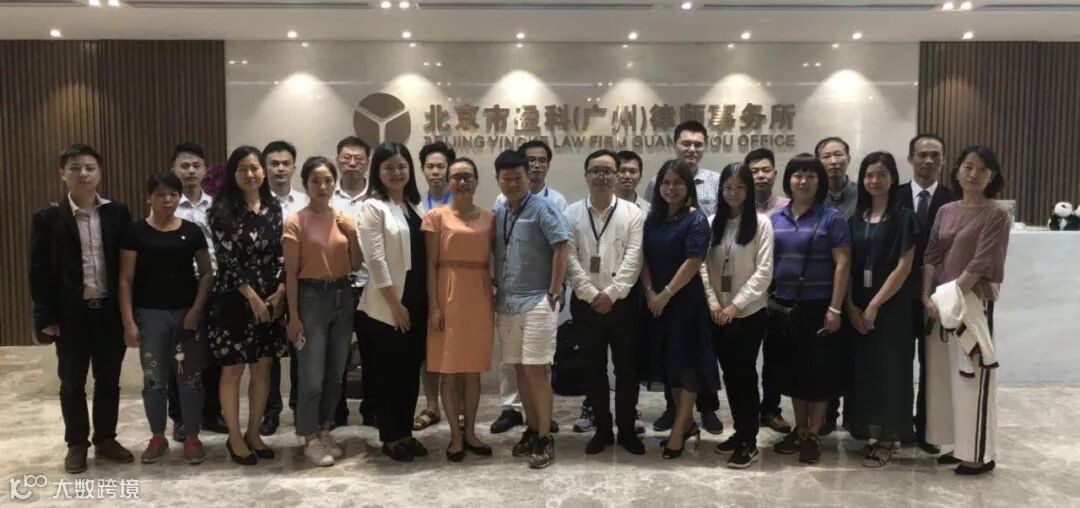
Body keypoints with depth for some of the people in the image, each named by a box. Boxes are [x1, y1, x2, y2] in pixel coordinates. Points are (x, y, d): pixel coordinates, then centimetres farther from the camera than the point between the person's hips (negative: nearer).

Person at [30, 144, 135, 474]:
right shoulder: (47, 218, -3)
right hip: (71, 314, -1)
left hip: (111, 311, 2)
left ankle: (106, 439, 26)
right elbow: (39, 272, -3)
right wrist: (46, 318, -8)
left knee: (109, 381, 12)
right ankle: (77, 444, 24)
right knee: (72, 383, 10)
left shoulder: (118, 213, 2)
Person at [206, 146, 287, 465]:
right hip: (233, 300, -4)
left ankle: (254, 433, 24)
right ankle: (234, 438, 18)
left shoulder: (273, 207, 6)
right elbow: (226, 258, -13)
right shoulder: (222, 209, -7)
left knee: (262, 368, 10)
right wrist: (253, 297, -14)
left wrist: (279, 294, -5)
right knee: (233, 370, 5)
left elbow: (281, 255, 7)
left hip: (270, 300, 4)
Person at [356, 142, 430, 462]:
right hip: (387, 305, -6)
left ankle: (405, 432, 23)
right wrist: (395, 303, -16)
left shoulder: (414, 205, 12)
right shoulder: (373, 207, -8)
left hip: (417, 301, 6)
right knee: (390, 373, 4)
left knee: (411, 370, 11)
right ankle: (390, 438, 16)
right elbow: (376, 259, -14)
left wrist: (427, 299, 7)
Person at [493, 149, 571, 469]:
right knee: (520, 370, 12)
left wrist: (554, 292, -14)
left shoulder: (542, 208, -8)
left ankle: (545, 438, 2)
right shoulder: (498, 213, 10)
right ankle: (532, 429, 24)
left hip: (537, 302, -6)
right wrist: (495, 291, 10)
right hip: (507, 303, 6)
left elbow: (561, 247, -13)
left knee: (536, 370, -6)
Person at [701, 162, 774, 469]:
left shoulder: (761, 223, -5)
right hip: (719, 314, 4)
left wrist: (735, 305, -13)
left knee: (745, 374, -1)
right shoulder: (713, 223, 7)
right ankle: (739, 432, 24)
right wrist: (713, 303, -6)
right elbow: (703, 266, 5)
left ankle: (749, 443, 7)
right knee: (730, 374, 11)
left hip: (749, 313, -4)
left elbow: (764, 271, -10)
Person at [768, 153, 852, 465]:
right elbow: (766, 262, 11)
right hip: (784, 305, 4)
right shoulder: (776, 218, 7)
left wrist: (835, 309, -14)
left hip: (818, 306, -4)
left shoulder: (831, 218, -5)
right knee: (793, 369, 12)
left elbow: (842, 264, -9)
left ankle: (814, 435, 15)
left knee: (818, 370, 3)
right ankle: (799, 430, 25)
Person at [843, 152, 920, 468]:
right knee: (864, 368, 7)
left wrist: (875, 305, -14)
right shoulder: (856, 219, 8)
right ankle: (877, 432, 19)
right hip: (857, 308, 5)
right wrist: (851, 305, -6)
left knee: (888, 370, 0)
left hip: (891, 307, -5)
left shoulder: (904, 218, -5)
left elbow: (904, 267, -12)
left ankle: (888, 438, 11)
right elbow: (847, 266, 5)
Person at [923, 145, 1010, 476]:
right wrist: (927, 297, -7)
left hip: (973, 302, -6)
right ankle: (960, 445, 20)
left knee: (973, 374, -4)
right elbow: (931, 255, 5)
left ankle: (980, 453, 7)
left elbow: (980, 263, -13)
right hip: (939, 302, 6)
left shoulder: (996, 215, -5)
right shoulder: (945, 211, 11)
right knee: (946, 373, 9)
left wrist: (953, 296, -17)